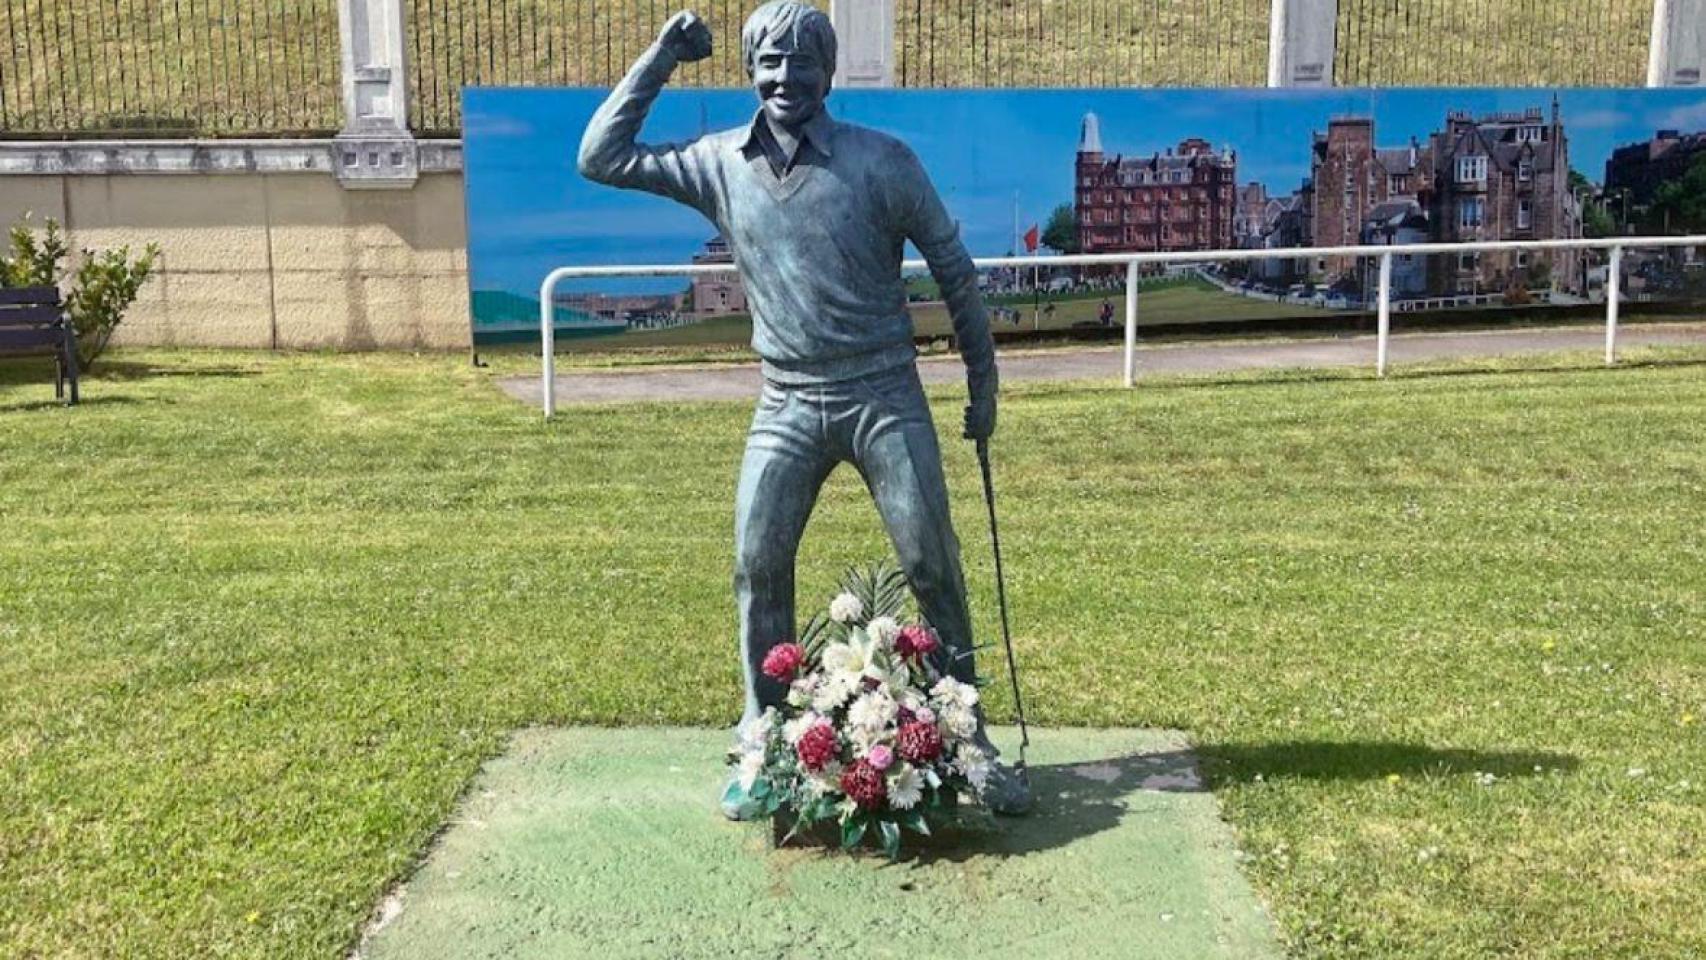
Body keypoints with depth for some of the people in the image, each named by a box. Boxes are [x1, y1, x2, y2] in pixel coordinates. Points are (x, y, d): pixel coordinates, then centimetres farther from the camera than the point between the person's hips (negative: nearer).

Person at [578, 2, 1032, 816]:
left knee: (933, 567, -2)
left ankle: (970, 743, 12)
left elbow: (953, 270, 1)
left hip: (885, 397, -2)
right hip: (786, 406, 2)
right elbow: (600, 159, 2)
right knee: (757, 570, -2)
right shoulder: (719, 164, 1)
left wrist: (983, 381, 4)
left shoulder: (882, 161, -7)